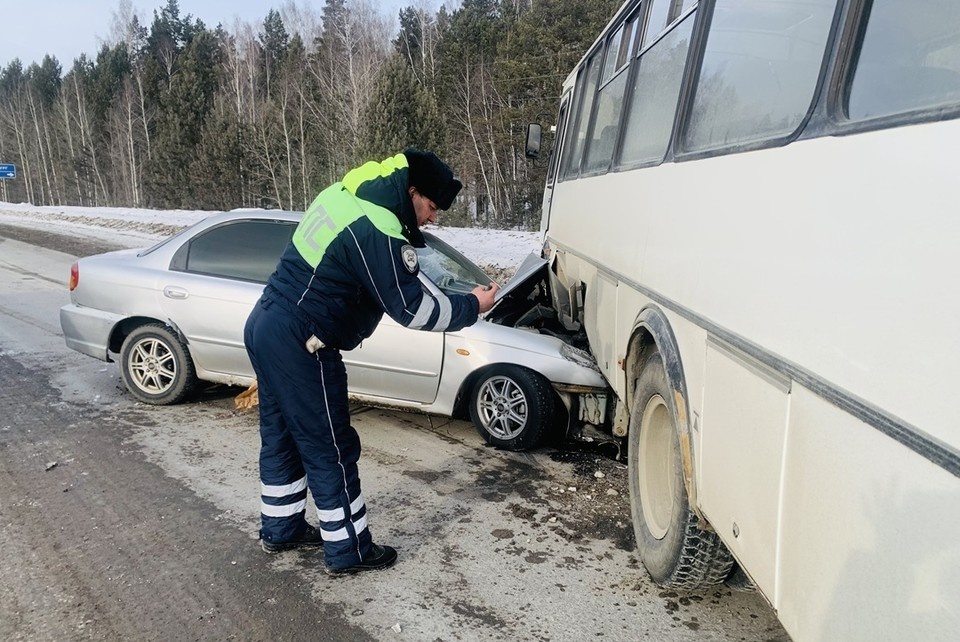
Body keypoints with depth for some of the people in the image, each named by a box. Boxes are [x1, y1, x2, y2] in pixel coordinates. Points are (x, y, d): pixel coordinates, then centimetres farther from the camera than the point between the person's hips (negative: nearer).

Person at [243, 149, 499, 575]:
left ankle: (280, 529, 37)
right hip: (299, 346, -10)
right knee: (331, 451, 3)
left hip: (265, 325, 10)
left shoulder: (344, 193, 6)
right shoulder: (377, 232, -23)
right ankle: (348, 550, 18)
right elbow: (412, 309, -18)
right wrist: (471, 307, -5)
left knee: (281, 437, 21)